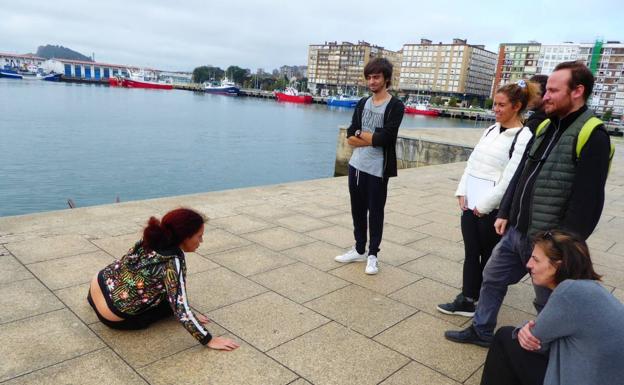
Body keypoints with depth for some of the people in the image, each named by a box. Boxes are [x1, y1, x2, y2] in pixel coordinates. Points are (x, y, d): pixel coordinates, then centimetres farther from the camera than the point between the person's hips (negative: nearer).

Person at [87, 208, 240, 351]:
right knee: (172, 302, 8)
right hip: (112, 317, -6)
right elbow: (180, 308, -26)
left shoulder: (154, 240, -2)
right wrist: (208, 340, -18)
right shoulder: (173, 261, -25)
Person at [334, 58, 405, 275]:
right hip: (356, 165, 6)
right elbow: (350, 136, 1)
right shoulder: (362, 104, 10)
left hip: (377, 170, -6)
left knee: (375, 213, 5)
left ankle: (372, 255, 19)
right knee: (357, 210, 14)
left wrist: (361, 135, -6)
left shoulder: (395, 106, -8)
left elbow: (385, 138, -19)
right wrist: (373, 138, -13)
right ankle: (359, 250, 29)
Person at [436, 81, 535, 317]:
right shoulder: (491, 130, 11)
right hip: (470, 203, 6)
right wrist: (462, 192, 1)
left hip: (493, 208, -6)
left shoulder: (523, 138, -11)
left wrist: (484, 205, -14)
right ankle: (467, 300, 20)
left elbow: (509, 179, -16)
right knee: (471, 253, 11)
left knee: (490, 257, 9)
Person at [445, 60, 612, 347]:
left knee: (548, 302, 11)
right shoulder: (545, 127, 10)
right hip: (516, 231, 8)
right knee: (493, 278, 18)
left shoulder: (592, 136, -16)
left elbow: (587, 200, -20)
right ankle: (481, 331, 36)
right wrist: (505, 213, 11)